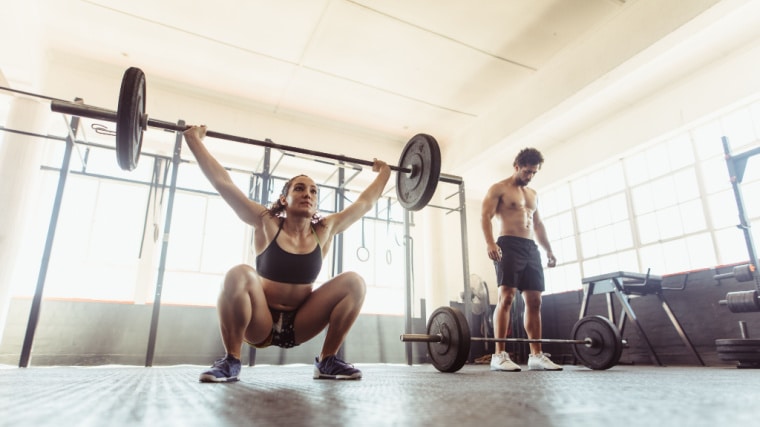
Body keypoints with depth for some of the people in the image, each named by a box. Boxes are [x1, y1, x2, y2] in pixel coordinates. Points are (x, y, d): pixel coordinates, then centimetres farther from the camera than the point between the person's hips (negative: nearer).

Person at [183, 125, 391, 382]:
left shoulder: (324, 230, -2)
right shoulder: (267, 224, -10)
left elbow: (365, 202, 8)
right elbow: (222, 183, -11)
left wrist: (383, 173, 18)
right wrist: (194, 140, -7)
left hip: (299, 325, 3)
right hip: (260, 325, -2)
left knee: (354, 282, -16)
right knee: (239, 275, -32)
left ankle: (327, 362, -6)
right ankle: (231, 361, -14)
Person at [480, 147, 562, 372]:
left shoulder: (533, 194, 24)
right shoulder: (498, 189, 3)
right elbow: (485, 216, -9)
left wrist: (549, 250, 18)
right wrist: (490, 242, -24)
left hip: (531, 248, 7)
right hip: (509, 246, -7)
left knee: (534, 301, 3)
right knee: (506, 297, -16)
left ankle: (536, 355, 7)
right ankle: (499, 355, -17)